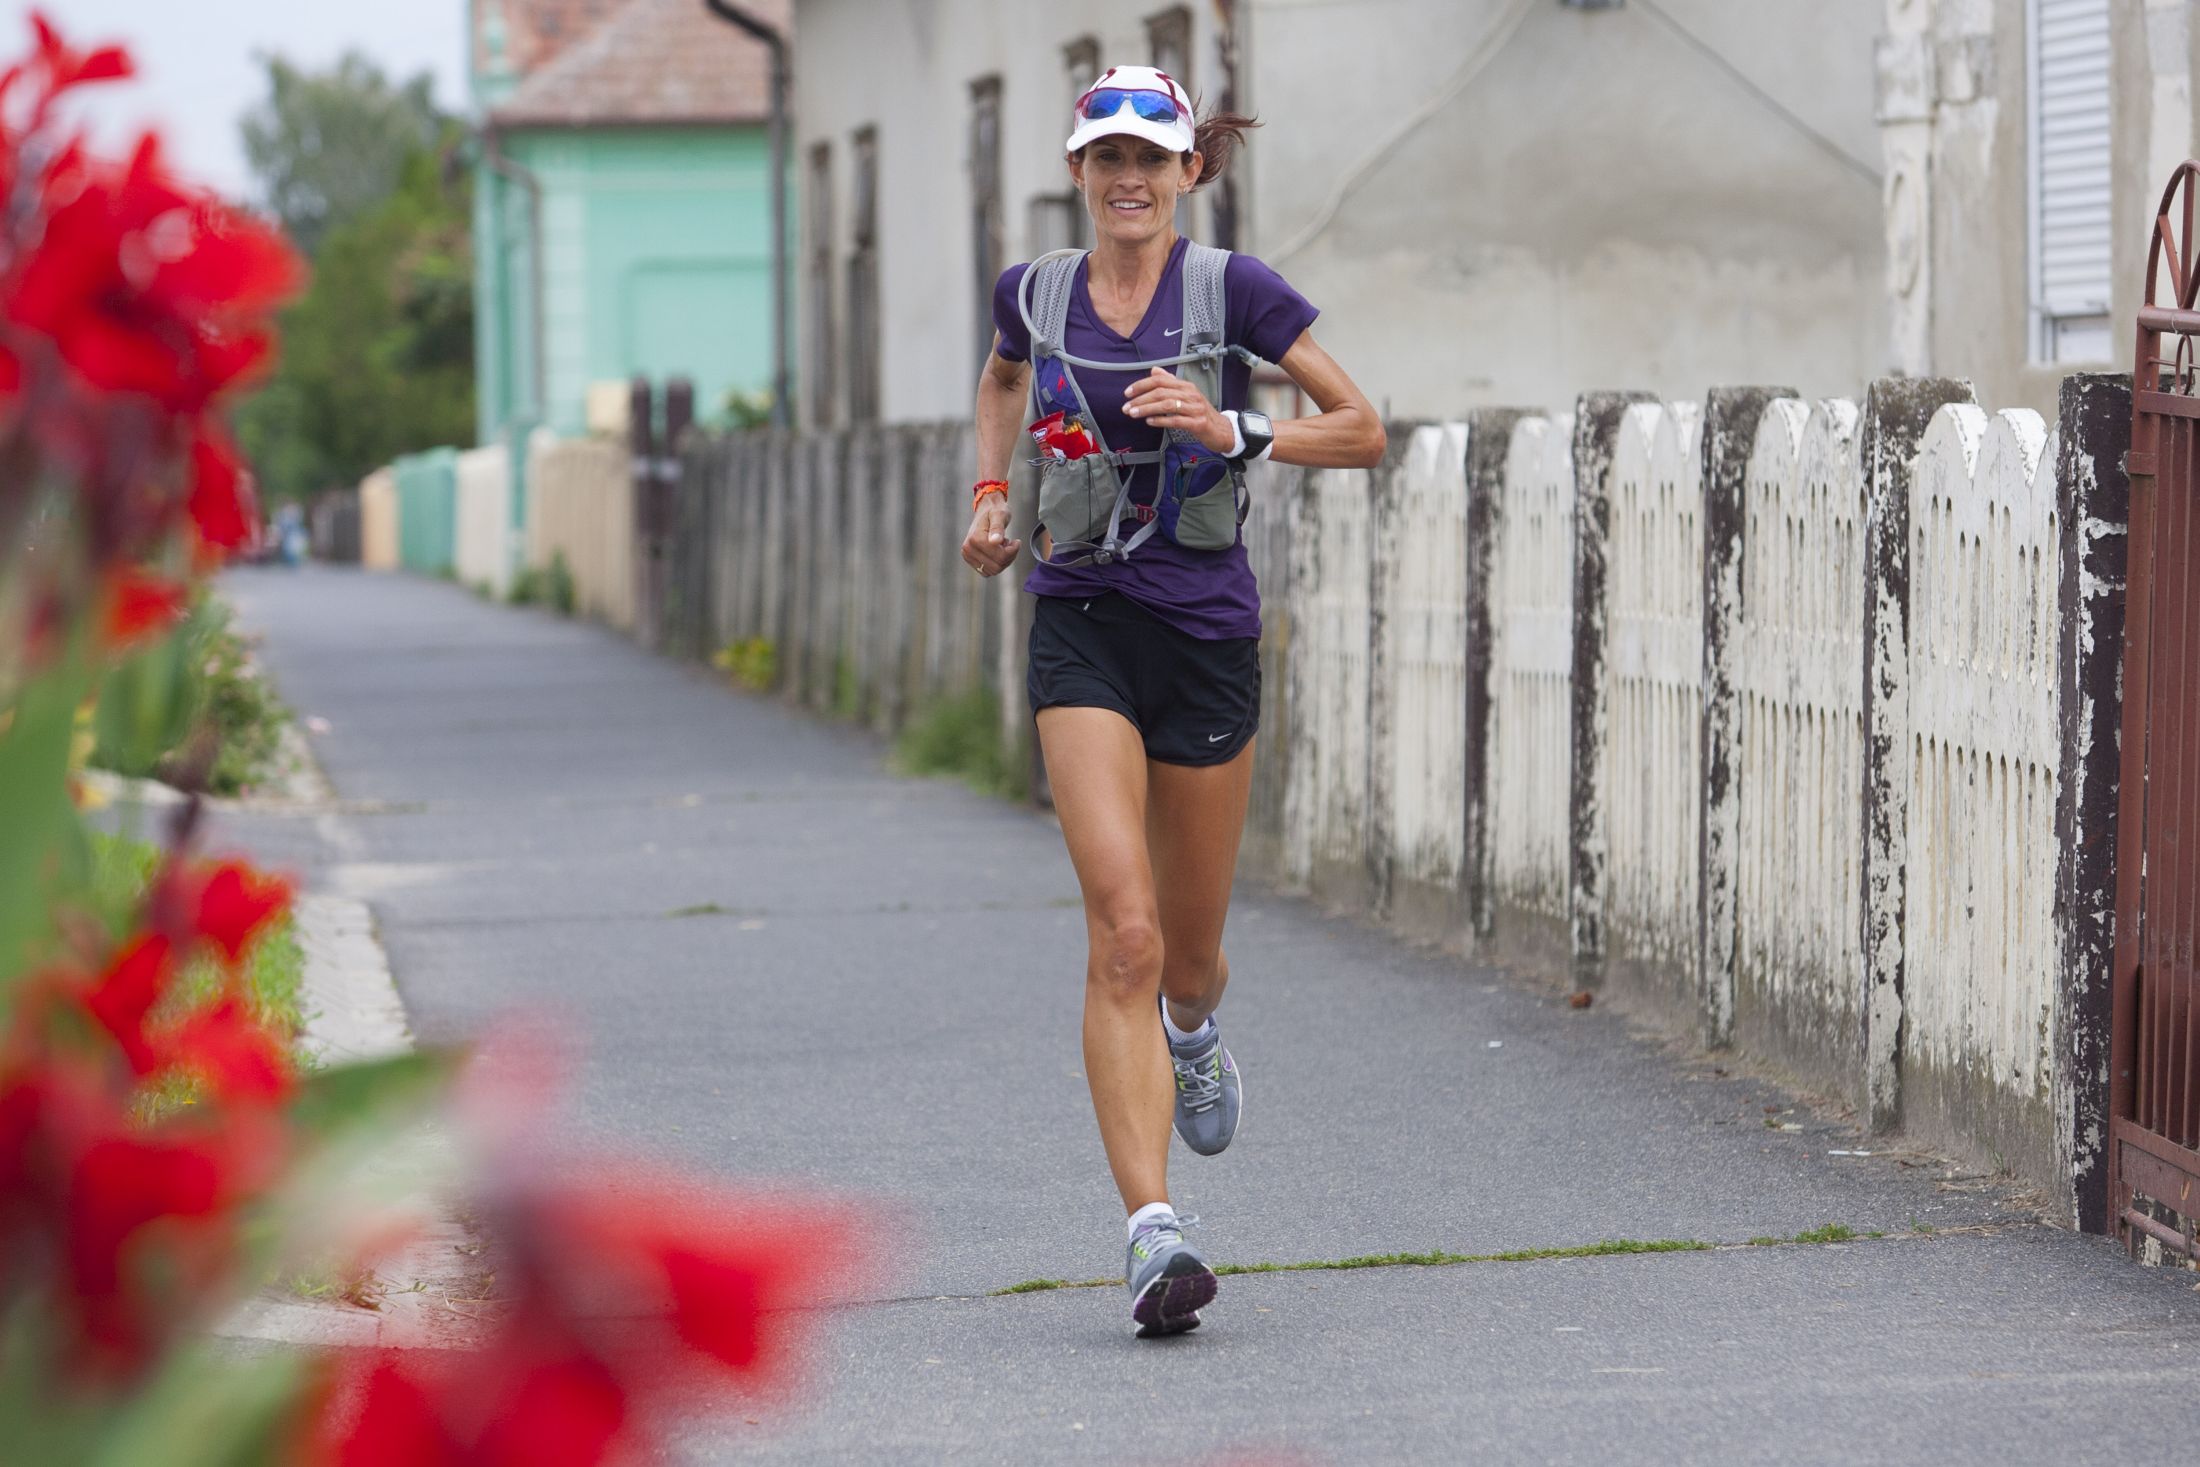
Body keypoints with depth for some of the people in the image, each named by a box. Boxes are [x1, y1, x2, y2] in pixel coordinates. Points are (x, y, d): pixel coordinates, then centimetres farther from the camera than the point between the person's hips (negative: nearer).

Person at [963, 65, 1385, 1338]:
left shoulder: (1235, 289, -7)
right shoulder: (1034, 294, 2)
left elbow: (1363, 431, -3)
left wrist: (1234, 432, -17)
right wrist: (993, 491, 12)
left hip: (1208, 632, 0)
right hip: (1082, 627, 0)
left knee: (1189, 949, 12)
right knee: (1123, 935, -16)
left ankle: (1194, 1034, 53)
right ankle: (1154, 1233, -21)